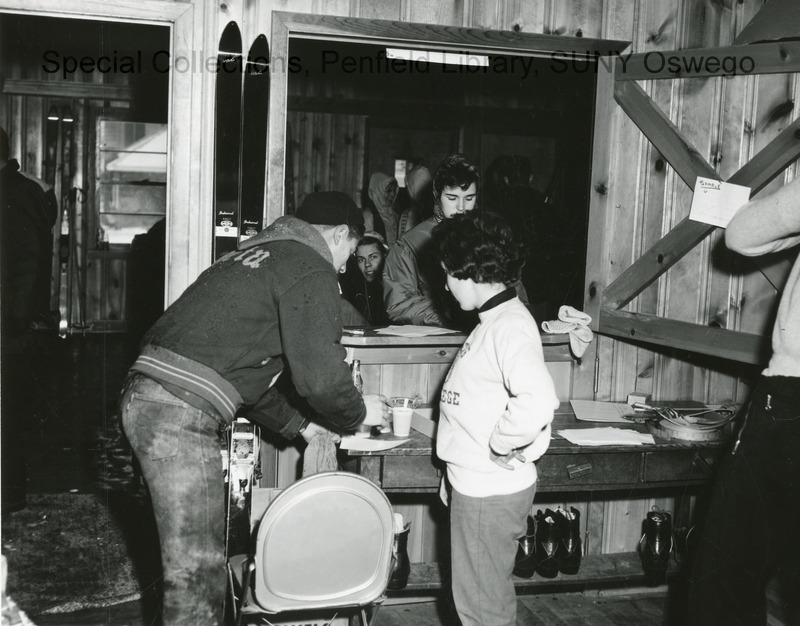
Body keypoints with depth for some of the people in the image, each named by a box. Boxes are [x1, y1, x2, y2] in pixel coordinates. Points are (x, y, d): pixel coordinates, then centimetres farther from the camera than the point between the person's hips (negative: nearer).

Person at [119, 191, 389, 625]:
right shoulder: (312, 270, -4)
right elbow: (321, 374, -11)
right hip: (181, 413, -10)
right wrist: (358, 413, 9)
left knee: (190, 552, 20)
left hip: (144, 395, 10)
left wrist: (298, 424, 32)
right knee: (198, 570, -2)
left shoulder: (257, 251, 25)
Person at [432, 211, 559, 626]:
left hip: (490, 491, -9)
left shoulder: (510, 325, -21)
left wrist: (498, 445, -22)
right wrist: (459, 476, 16)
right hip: (477, 485, 9)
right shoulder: (495, 320, 9)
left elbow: (537, 402, -38)